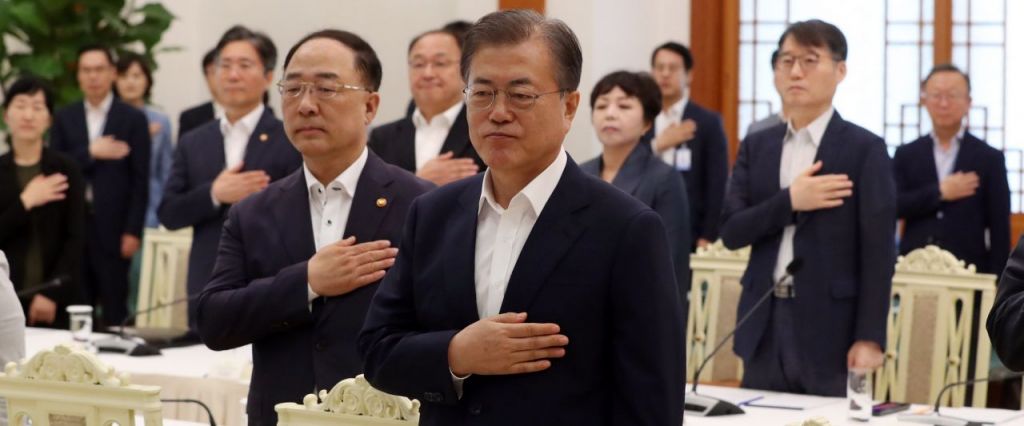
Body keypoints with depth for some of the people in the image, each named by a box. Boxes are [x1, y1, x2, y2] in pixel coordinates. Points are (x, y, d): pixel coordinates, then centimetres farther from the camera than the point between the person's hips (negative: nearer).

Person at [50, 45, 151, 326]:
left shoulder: (133, 119, 2)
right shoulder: (65, 118, 11)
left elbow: (140, 181, -1)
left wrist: (133, 231, -7)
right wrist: (90, 153, -11)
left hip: (113, 227, -2)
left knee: (114, 308, -1)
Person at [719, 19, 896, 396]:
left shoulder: (865, 149, -3)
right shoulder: (756, 146, 11)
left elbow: (877, 253, -7)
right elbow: (731, 231, 2)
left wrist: (870, 337, -13)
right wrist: (789, 201, -13)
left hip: (830, 327, -4)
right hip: (764, 324, 4)